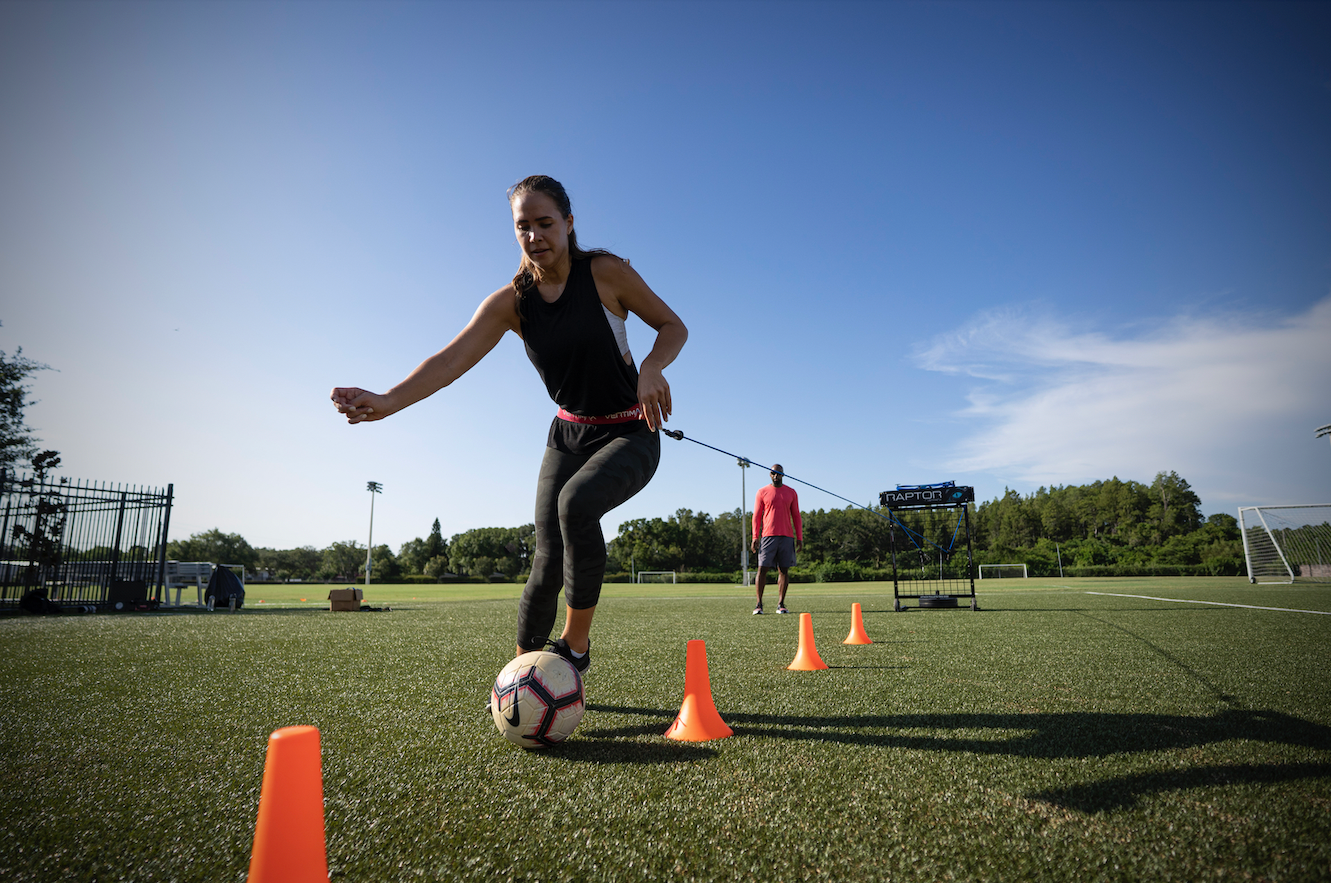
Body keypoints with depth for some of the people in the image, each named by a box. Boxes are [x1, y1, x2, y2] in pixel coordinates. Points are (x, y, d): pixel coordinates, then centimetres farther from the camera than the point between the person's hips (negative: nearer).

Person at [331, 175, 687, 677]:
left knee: (576, 502, -34)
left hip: (630, 434, -3)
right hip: (568, 435, 3)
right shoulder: (511, 302, -4)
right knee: (547, 564, -6)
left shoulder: (604, 273, -12)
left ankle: (575, 647, -16)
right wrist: (387, 401, -33)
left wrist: (652, 368, -25)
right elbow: (450, 360, -16)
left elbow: (673, 326, -3)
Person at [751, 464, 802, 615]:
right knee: (762, 568, -6)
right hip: (768, 535, -2)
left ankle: (781, 604, 8)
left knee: (784, 570, 2)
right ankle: (759, 605, -2)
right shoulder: (762, 492, 5)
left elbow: (796, 516, 12)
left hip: (787, 537, 2)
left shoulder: (791, 493, 11)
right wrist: (755, 538, -4)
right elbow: (756, 516, 4)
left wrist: (799, 537, 5)